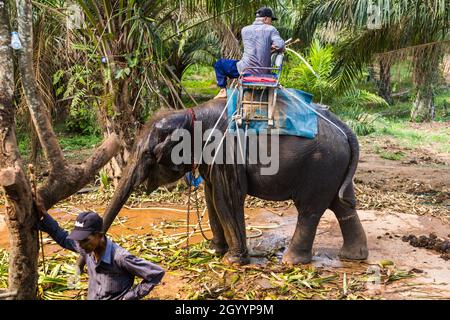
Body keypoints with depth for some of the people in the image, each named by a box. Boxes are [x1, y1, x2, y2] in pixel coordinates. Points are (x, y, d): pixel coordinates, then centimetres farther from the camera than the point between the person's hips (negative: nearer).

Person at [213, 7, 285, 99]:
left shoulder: (245, 30, 4)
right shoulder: (271, 29, -3)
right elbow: (280, 46, -17)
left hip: (246, 70, -2)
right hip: (263, 73, 2)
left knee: (219, 64, 19)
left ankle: (223, 90, 11)